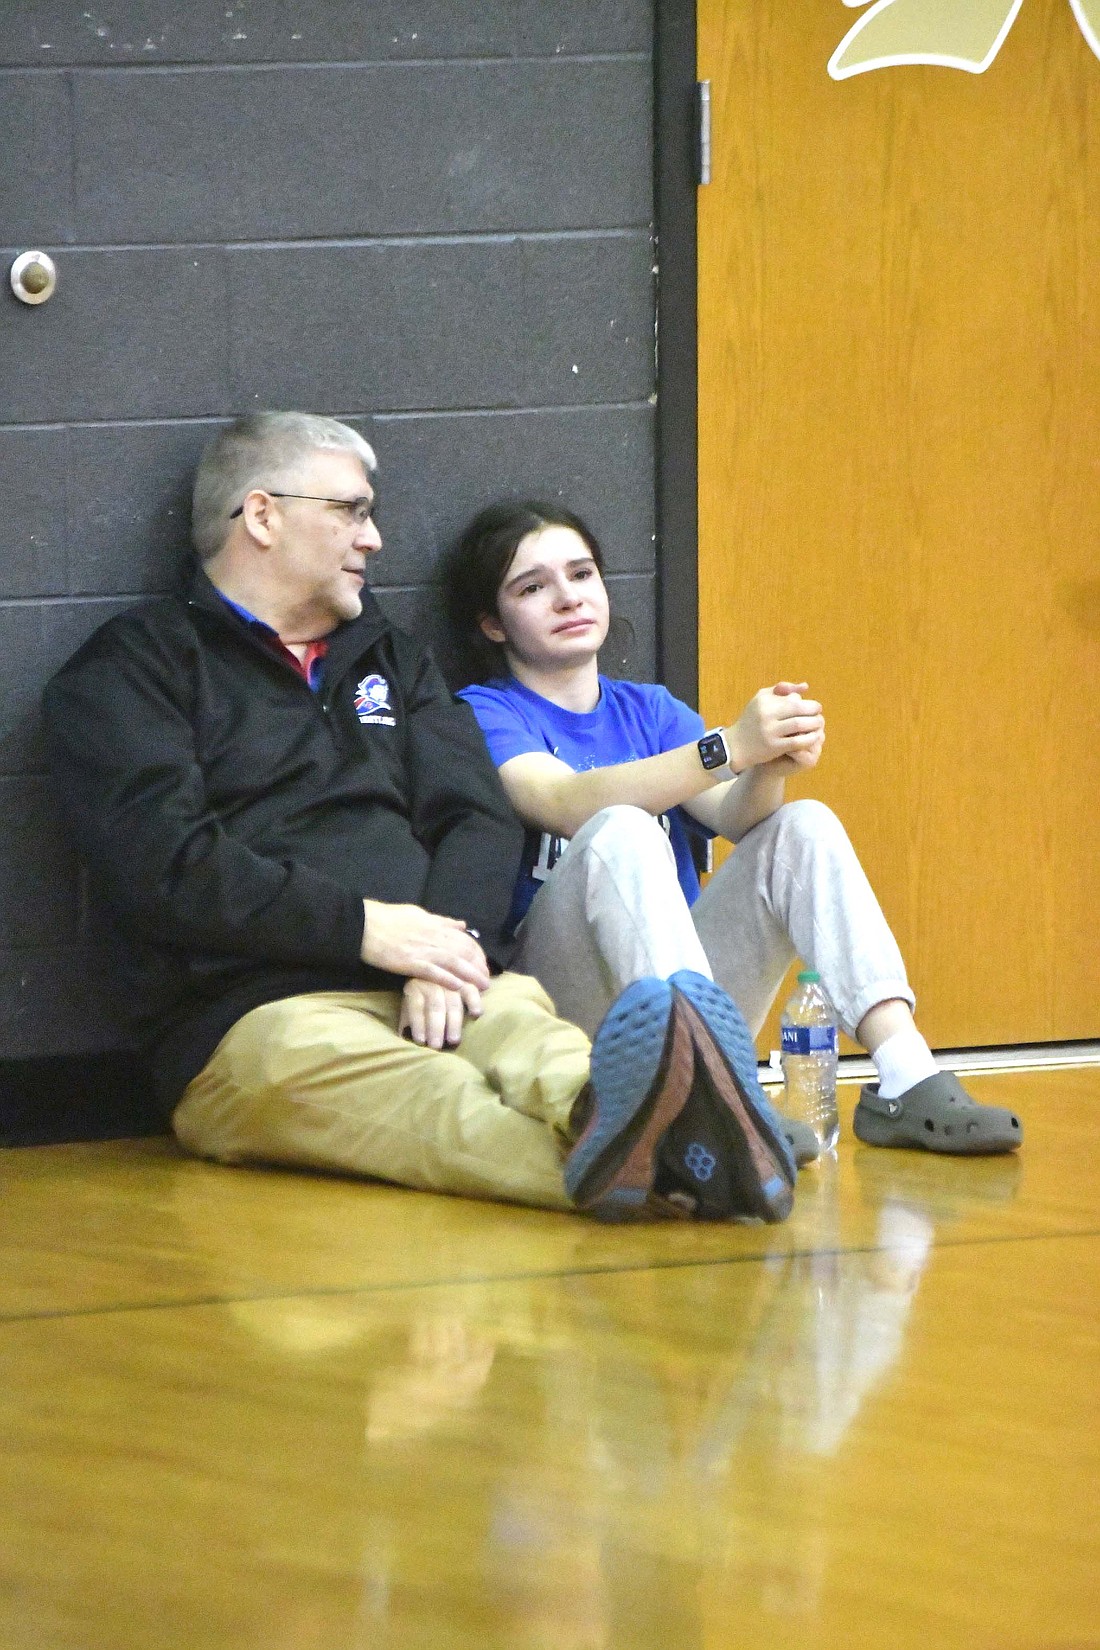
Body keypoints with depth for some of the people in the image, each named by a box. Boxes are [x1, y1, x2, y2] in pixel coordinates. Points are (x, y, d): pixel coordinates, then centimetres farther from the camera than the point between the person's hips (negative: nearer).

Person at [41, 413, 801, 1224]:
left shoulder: (388, 658, 32)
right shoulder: (130, 668, 12)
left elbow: (482, 819, 17)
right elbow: (164, 863, -4)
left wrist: (450, 940, -6)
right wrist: (364, 928, -12)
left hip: (437, 980, 4)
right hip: (257, 1009, -4)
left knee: (526, 1032, -34)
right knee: (421, 1098, -39)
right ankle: (596, 1157, -72)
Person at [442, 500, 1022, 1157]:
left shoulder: (648, 709, 19)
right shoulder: (485, 714, 3)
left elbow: (734, 815, 0)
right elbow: (566, 802, -19)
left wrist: (773, 765, -24)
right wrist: (731, 747, -29)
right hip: (563, 1001, -5)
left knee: (804, 826, -11)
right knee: (621, 833, -29)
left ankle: (907, 1080, -30)